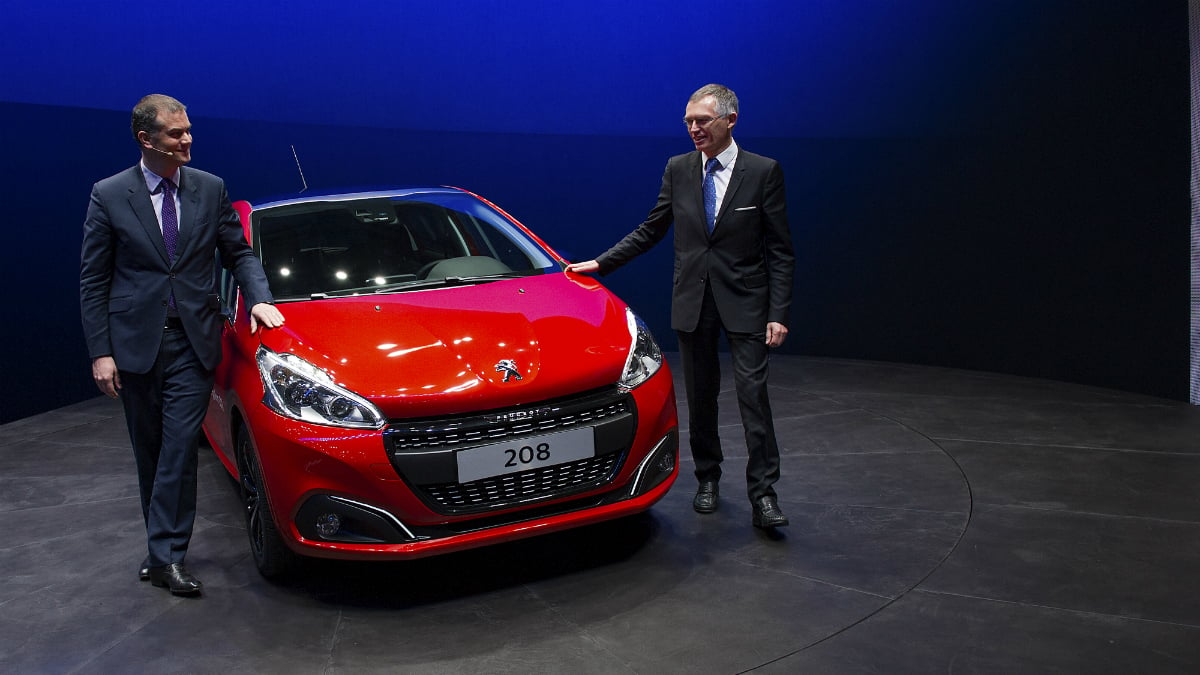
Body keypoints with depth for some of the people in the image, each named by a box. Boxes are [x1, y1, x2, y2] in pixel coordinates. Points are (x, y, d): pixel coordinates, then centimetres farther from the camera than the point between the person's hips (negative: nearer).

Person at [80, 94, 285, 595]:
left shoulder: (211, 189, 3)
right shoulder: (109, 195, -2)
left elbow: (239, 253, 11)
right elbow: (92, 280, 0)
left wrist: (259, 298, -8)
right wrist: (100, 352, -5)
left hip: (194, 343, 0)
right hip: (135, 344, 0)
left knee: (180, 450, -6)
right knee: (149, 455, 11)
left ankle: (165, 555, -1)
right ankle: (162, 547, 26)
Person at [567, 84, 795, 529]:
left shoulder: (763, 172, -5)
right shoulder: (678, 169, 5)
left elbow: (780, 251, -4)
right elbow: (650, 231, 13)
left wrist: (778, 314, -10)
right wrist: (601, 263, 6)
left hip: (744, 301, -3)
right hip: (692, 302, 3)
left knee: (753, 395, -6)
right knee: (700, 397, 11)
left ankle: (763, 495, 1)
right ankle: (707, 479, 27)